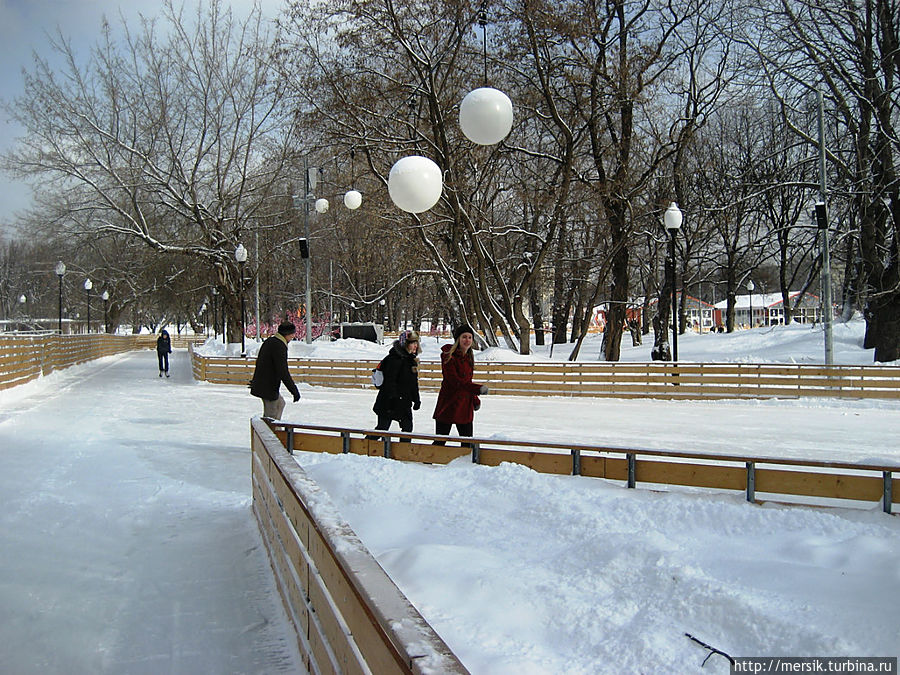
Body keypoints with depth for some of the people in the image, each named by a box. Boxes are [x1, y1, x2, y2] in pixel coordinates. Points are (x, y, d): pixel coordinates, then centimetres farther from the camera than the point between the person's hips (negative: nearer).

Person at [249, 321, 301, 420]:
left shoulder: (269, 341, 10)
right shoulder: (279, 346, -21)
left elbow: (259, 363, 22)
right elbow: (283, 372, -25)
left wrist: (255, 381, 34)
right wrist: (294, 391, -20)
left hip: (260, 384, 10)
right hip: (268, 388, -10)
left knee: (280, 404, 26)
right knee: (272, 415, -1)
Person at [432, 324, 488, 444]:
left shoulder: (469, 357, 11)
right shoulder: (448, 356, -13)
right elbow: (454, 381, -21)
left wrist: (475, 400, 18)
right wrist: (478, 389, -28)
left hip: (465, 405, 7)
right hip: (448, 405, -7)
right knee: (440, 442, -1)